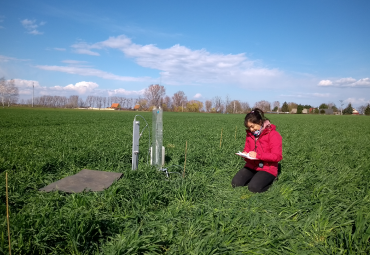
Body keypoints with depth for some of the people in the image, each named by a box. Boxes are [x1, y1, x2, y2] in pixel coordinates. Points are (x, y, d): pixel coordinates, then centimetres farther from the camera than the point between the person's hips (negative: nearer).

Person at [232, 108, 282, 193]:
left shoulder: (273, 135, -11)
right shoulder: (250, 134, 8)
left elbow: (277, 156, -16)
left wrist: (258, 155, -23)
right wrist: (245, 154, -6)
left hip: (267, 169, -5)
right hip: (251, 166, 6)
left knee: (254, 187, -26)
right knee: (235, 183, -15)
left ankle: (270, 179, 4)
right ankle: (255, 178, 9)